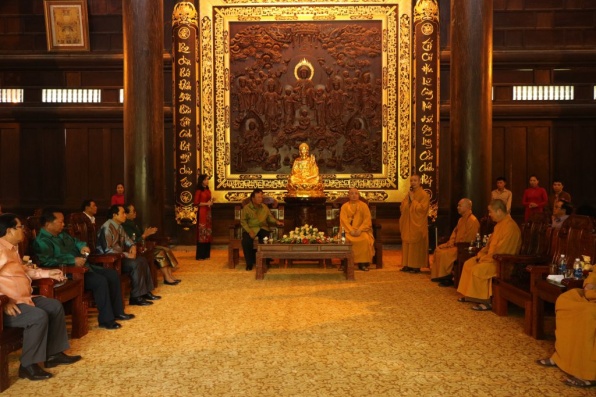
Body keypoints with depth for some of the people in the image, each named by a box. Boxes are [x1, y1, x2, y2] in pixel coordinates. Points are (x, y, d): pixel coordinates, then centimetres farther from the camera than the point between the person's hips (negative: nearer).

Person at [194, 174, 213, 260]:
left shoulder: (208, 190, 13)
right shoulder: (199, 191, -10)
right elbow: (196, 203, -13)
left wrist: (211, 202, 2)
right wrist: (206, 204, -15)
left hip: (208, 212, 8)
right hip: (202, 212, -8)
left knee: (207, 232, 10)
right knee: (202, 233, -6)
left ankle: (206, 254, 17)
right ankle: (200, 255, -1)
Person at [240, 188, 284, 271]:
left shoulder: (265, 207, 10)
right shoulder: (246, 208, -2)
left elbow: (270, 217, 16)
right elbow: (243, 221, -5)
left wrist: (276, 222, -6)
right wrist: (249, 231, -17)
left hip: (262, 228, 2)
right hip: (250, 229, -2)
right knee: (246, 241, -32)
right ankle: (249, 263, -11)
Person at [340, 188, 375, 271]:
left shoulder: (364, 206, 8)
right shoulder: (344, 206, 9)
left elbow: (367, 220, -1)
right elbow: (343, 220, -1)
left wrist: (360, 230, -16)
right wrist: (351, 230, -17)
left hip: (361, 230, 0)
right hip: (348, 230, 0)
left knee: (366, 239, -32)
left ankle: (363, 263, -21)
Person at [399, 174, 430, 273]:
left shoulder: (424, 195, -8)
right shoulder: (409, 194, 15)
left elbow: (422, 208, -18)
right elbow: (402, 207, 11)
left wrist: (413, 200, -15)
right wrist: (408, 199, -5)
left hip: (417, 225, -7)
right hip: (407, 224, 7)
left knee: (416, 246, -4)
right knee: (407, 244, 7)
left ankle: (416, 266, 1)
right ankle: (408, 265, 13)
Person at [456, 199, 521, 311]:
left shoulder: (510, 227, -23)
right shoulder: (500, 224, 10)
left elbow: (500, 250, -26)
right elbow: (491, 243, 19)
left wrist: (484, 258, -18)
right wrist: (481, 253, 5)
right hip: (492, 257, 11)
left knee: (477, 270, -26)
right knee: (468, 263, 9)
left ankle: (487, 302, -15)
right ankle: (468, 295, 15)